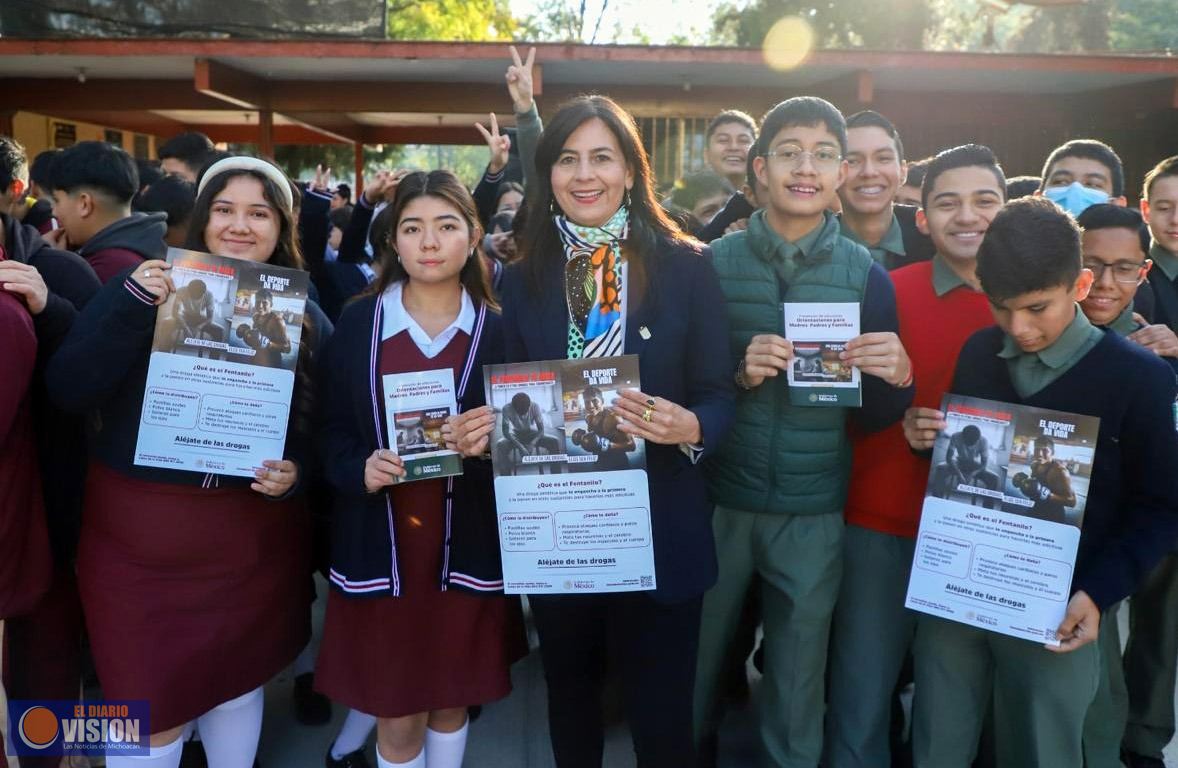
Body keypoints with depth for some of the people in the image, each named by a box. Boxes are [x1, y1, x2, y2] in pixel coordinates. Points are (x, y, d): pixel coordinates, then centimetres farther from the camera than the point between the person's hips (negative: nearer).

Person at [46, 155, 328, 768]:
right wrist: (131, 309, -24)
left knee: (237, 684, 18)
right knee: (151, 704, 8)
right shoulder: (142, 287, -3)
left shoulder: (306, 319, 2)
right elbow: (65, 392, -13)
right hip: (138, 531, -1)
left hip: (253, 533, 2)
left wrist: (295, 473, -14)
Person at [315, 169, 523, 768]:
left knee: (452, 700, 18)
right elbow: (330, 430, 1)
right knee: (396, 715, 11)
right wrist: (360, 471, -18)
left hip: (468, 549, 1)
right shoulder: (357, 323, -1)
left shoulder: (500, 329, -2)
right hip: (381, 548, 0)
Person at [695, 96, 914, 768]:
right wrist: (739, 373, -19)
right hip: (718, 498, 0)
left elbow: (875, 418, 2)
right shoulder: (714, 263, -4)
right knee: (696, 656, 17)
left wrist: (897, 377, -19)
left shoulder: (867, 275, -2)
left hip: (814, 510, 0)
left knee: (800, 673, 15)